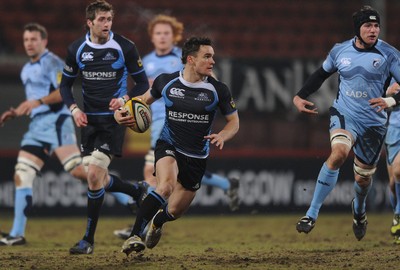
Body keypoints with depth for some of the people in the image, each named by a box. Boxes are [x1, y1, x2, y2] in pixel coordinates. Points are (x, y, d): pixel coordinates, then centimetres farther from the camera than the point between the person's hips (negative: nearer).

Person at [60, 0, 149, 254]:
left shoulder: (125, 47, -9)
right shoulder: (77, 49, 0)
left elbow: (142, 83, 0)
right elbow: (66, 84, 11)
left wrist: (125, 98, -19)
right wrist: (74, 109, -6)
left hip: (114, 118, -5)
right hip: (89, 119, 5)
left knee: (94, 173, -16)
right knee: (98, 179, 9)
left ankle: (89, 240, -7)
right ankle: (137, 191, 40)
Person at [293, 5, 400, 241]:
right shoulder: (340, 51, 0)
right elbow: (321, 74, 18)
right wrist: (301, 96, 9)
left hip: (374, 122, 0)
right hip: (344, 114, 0)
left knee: (364, 177, 11)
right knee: (339, 153, -30)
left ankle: (359, 209, 50)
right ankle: (312, 215, -26)